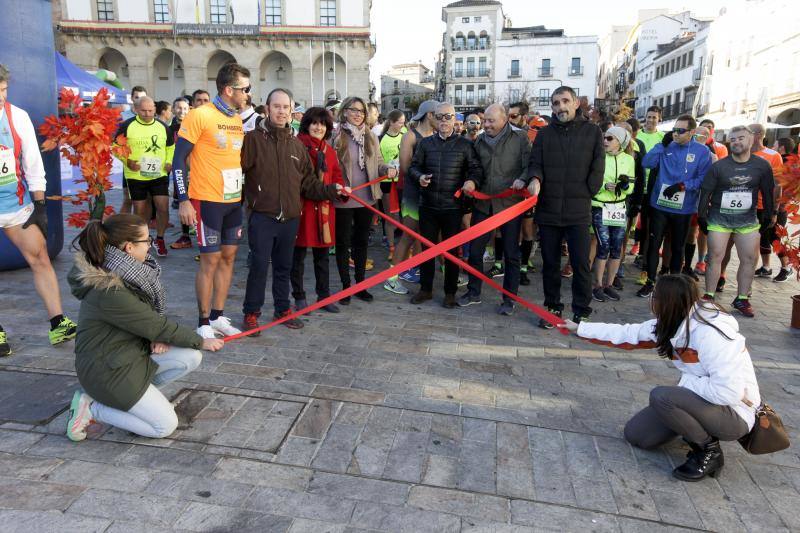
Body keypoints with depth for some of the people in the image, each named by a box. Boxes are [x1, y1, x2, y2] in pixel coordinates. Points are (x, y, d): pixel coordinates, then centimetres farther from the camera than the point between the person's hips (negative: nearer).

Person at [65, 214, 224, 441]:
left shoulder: (126, 272, -4)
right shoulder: (110, 292, -30)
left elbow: (150, 316, 9)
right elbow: (157, 327, -22)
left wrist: (158, 336, -11)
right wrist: (202, 342, -10)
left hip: (134, 351, 8)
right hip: (107, 370, -8)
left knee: (191, 357, -5)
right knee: (165, 425, -5)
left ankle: (141, 392, 9)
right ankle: (91, 407, 3)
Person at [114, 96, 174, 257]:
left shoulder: (163, 126, 5)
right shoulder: (127, 126, -5)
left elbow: (171, 146, 18)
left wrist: (169, 162, 2)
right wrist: (127, 161, -14)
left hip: (159, 175, 2)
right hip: (136, 177, -1)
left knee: (163, 208, -6)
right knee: (140, 210, 8)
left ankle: (159, 239, 15)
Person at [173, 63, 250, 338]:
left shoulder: (238, 119, 11)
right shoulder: (200, 115, -11)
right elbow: (179, 159, -10)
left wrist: (244, 196, 18)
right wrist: (184, 200, -15)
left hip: (233, 201, 7)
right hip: (208, 201, -7)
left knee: (228, 256, 9)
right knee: (211, 259, -2)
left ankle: (218, 316, 21)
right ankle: (204, 323, 11)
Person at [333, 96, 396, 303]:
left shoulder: (371, 137, 8)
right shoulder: (335, 137, -6)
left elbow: (378, 162, 12)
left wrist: (389, 169, -9)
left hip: (366, 198, 4)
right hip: (343, 200, -4)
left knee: (362, 241, 14)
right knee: (343, 243, 6)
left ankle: (360, 285, 26)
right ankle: (346, 287, 18)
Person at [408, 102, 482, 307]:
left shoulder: (465, 144, 1)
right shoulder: (425, 143, 8)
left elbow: (476, 169, -1)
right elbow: (413, 166, 11)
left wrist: (473, 181, -22)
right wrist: (419, 176, -10)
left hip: (453, 206, -2)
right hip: (428, 205, 2)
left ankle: (450, 292, 19)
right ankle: (425, 289, 25)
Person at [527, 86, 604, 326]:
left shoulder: (592, 132, 6)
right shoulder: (544, 133, 10)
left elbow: (597, 168, 3)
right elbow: (535, 163, 5)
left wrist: (585, 195, -2)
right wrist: (536, 179, -16)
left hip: (578, 212, -2)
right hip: (548, 209, 2)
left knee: (580, 264, -1)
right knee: (550, 264, 10)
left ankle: (582, 312, 12)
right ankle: (553, 308, 23)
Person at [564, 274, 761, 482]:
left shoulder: (710, 334, -31)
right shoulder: (672, 324, -5)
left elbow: (728, 393, -34)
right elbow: (627, 333, 6)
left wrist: (686, 382, -19)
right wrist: (580, 328, 10)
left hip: (735, 414, -7)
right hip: (703, 401, 8)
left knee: (661, 396, -30)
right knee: (635, 435, 2)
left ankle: (709, 451, -7)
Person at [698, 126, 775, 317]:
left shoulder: (762, 166, -1)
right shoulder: (718, 166, -5)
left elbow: (768, 193, 7)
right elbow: (706, 192, -2)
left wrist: (768, 217, 8)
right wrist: (701, 217, -3)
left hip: (748, 220, 2)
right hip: (719, 219, -2)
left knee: (749, 260, 3)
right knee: (715, 257, -2)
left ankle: (742, 299, 14)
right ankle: (709, 296, 7)